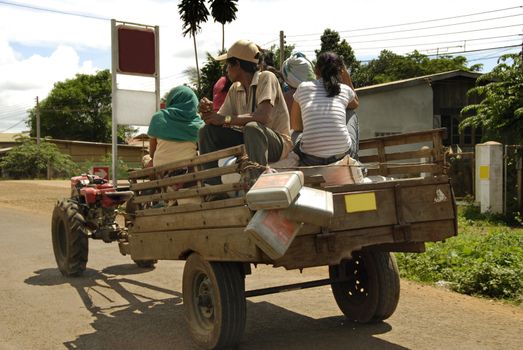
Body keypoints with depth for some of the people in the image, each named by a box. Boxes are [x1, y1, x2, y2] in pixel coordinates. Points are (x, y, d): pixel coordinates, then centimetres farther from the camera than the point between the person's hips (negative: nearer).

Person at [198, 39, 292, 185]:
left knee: (252, 127, -37)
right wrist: (209, 111, -15)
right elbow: (222, 117, 8)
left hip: (277, 142, -7)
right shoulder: (235, 89, 10)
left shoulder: (266, 78, -12)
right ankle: (213, 186, -7)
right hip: (249, 140, 7)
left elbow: (263, 116, -27)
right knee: (208, 131, -6)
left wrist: (226, 119, -22)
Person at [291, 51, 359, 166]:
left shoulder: (303, 87, 9)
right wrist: (346, 79, 31)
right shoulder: (345, 89, 10)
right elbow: (355, 104, 36)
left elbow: (296, 126, 18)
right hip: (341, 154, 1)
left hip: (311, 158, -1)